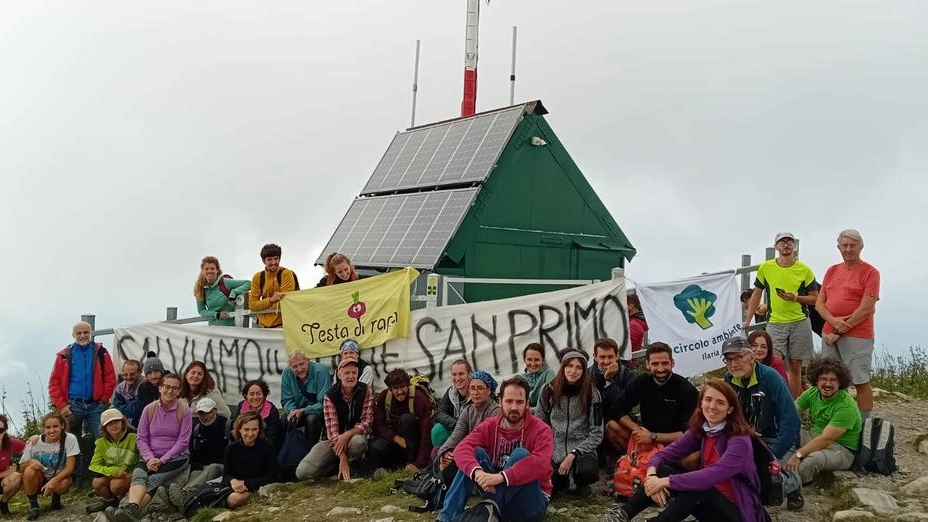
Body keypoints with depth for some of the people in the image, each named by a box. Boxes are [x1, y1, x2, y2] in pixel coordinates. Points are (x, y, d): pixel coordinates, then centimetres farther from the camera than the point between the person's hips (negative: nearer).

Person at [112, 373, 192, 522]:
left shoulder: (184, 410, -4)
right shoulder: (149, 409, 5)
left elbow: (183, 441, -8)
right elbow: (142, 438, 4)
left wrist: (162, 460, -15)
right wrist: (150, 458, -14)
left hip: (176, 457, -2)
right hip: (151, 456, 2)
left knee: (152, 481, -30)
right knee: (138, 476, -31)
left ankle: (129, 509, -48)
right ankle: (132, 509, -56)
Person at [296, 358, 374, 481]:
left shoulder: (366, 391, -8)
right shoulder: (330, 396, -11)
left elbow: (367, 422, -11)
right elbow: (332, 428, -17)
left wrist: (346, 435, -29)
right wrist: (342, 458, -28)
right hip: (333, 440, 0)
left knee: (358, 442, -40)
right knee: (303, 472, -19)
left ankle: (351, 465, -5)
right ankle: (339, 465, 6)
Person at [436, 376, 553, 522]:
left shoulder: (541, 430, -11)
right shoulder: (489, 426, 1)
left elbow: (541, 464, -31)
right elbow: (462, 449, -16)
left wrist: (501, 476, -42)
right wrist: (477, 472, -38)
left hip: (531, 502, -4)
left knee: (521, 454, -26)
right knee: (477, 452, -15)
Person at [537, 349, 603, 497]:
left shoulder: (591, 393, -5)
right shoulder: (549, 390, 0)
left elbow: (596, 433, -6)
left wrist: (573, 454, -15)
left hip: (581, 450, -1)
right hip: (554, 450, 1)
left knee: (589, 471, -35)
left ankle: (581, 484, 5)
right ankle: (562, 479, 15)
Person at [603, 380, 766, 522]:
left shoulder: (739, 440, -20)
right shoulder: (699, 431, 2)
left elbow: (712, 475, -33)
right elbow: (664, 454, 0)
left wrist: (665, 481, -31)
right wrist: (652, 475, -23)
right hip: (708, 503, 6)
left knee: (697, 486, -34)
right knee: (661, 470, -11)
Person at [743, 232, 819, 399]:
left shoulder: (804, 270, 0)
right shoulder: (765, 267, 2)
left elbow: (815, 298, 4)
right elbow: (757, 294, 10)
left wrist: (795, 298, -14)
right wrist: (747, 320, 6)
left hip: (800, 323, 1)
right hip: (775, 323, 0)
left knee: (795, 366, 8)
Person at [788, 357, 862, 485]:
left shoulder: (846, 407, -23)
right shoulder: (813, 393, -1)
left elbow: (826, 439, -28)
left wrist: (798, 455, -32)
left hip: (842, 450, -8)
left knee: (814, 459, -39)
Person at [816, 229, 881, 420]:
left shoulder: (870, 272, -4)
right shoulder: (832, 271, 14)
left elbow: (866, 309, -11)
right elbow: (819, 303, 11)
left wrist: (839, 332, -11)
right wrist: (833, 321, -10)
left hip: (857, 335, -5)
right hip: (830, 334, 6)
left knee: (861, 382, -4)